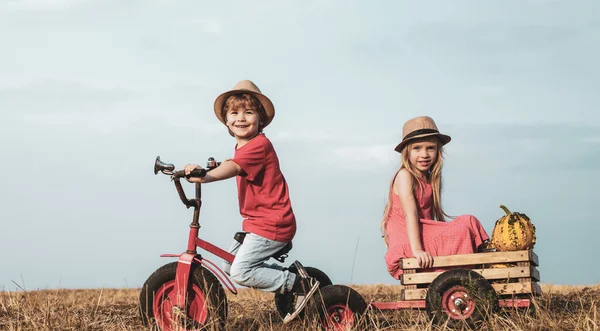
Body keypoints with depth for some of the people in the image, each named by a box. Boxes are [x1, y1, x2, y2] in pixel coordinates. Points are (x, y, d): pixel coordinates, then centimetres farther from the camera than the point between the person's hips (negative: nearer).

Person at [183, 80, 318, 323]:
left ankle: (302, 284, -7)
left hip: (270, 224, -10)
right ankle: (289, 275, 18)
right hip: (257, 221, 10)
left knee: (240, 272, -17)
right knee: (229, 267, 14)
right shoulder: (243, 147, 13)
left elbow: (234, 167, -37)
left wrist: (204, 176, -52)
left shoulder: (259, 145, -19)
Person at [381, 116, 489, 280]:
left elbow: (432, 214, 14)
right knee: (462, 229, -21)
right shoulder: (405, 176, -10)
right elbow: (410, 214, -20)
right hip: (406, 240, -9)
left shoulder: (430, 179, 16)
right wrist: (417, 249, -29)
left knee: (468, 222, 1)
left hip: (425, 234, 9)